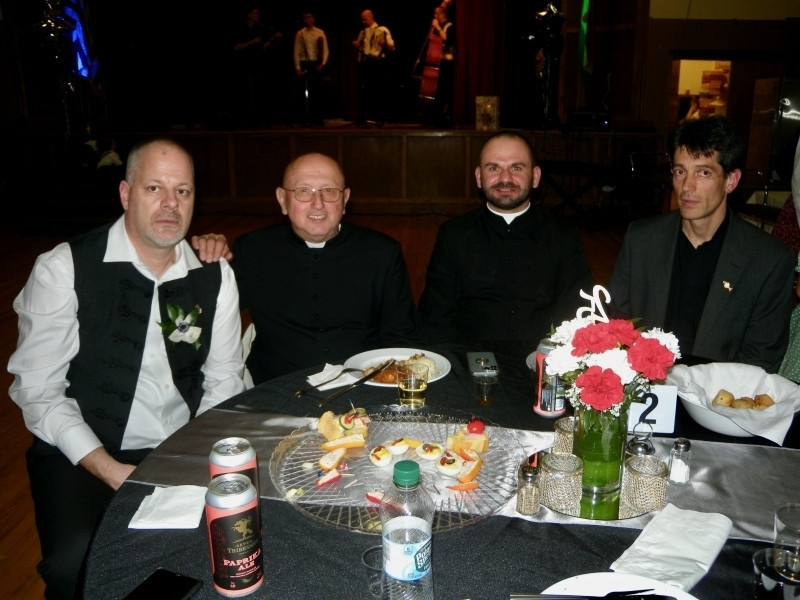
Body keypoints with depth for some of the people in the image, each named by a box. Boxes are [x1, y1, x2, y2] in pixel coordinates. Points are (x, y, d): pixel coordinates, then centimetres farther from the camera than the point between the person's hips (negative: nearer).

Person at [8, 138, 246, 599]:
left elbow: (224, 379, 8)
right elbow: (36, 390, -7)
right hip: (83, 455, -2)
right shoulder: (64, 269, -6)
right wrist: (110, 470, -15)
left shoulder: (215, 276, 4)